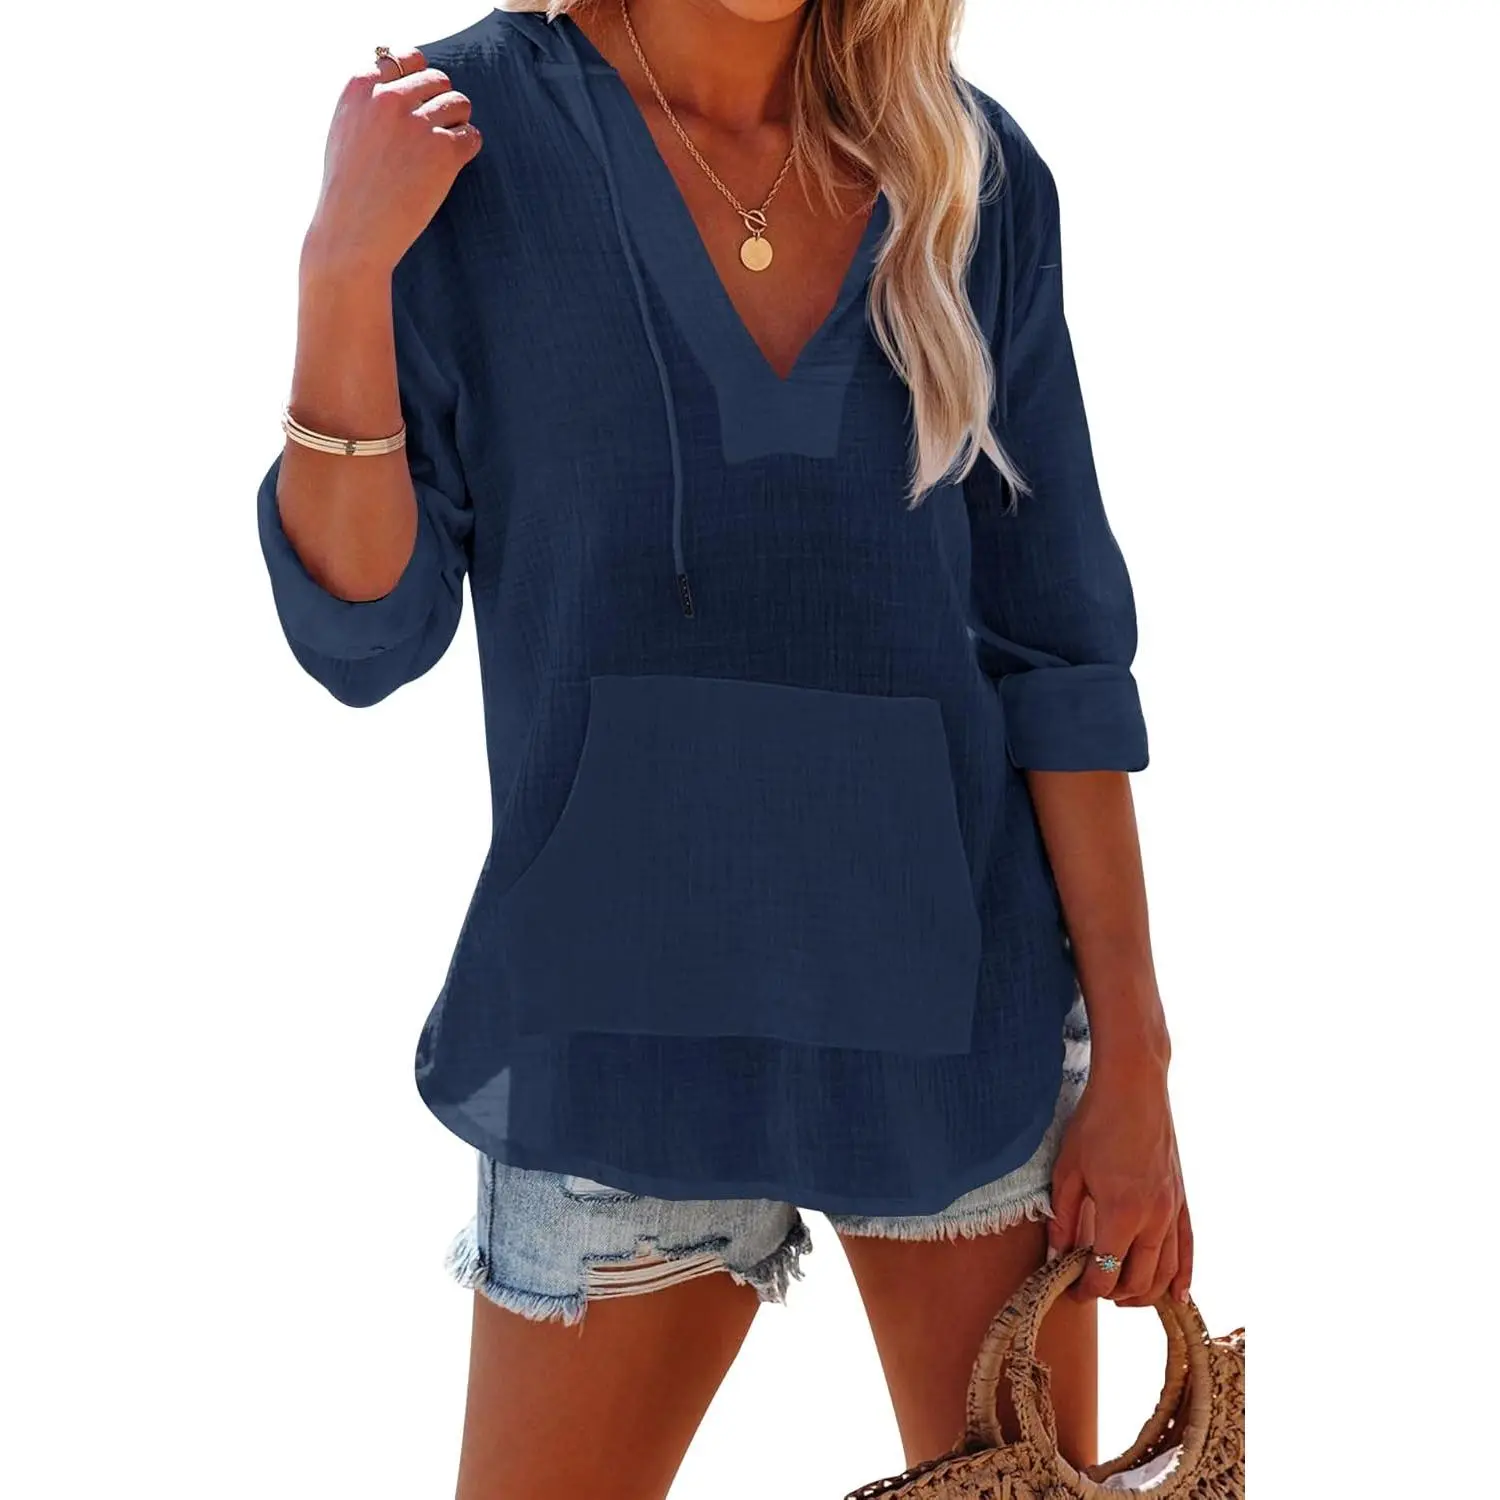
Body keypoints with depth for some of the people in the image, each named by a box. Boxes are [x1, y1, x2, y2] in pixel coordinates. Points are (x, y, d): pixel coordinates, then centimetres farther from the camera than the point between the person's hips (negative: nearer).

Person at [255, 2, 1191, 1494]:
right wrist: (342, 275, -18)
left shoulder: (974, 175, 2)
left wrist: (1132, 1057, 0)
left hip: (961, 978, 2)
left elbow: (1055, 643, 2)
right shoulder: (469, 129, -4)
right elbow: (365, 634, -5)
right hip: (624, 986, -2)